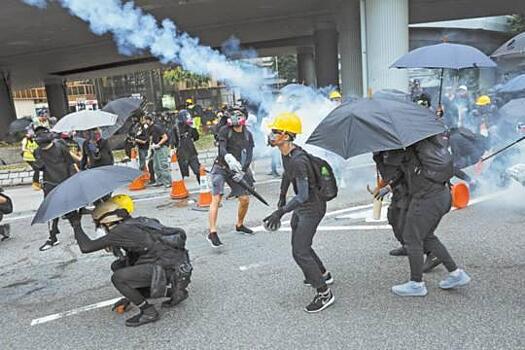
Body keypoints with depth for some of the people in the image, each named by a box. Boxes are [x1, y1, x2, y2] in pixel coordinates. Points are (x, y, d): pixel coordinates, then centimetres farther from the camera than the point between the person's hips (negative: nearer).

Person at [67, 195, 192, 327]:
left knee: (117, 278, -11)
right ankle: (174, 290, 19)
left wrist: (76, 224, 9)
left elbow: (86, 247, -6)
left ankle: (148, 312, 3)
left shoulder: (122, 230, -8)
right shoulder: (136, 224, 19)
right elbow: (133, 263, 30)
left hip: (171, 269, -9)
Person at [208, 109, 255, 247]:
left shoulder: (248, 135, 5)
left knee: (245, 199, 4)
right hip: (220, 168, -4)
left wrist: (242, 171, -16)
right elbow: (222, 149, -19)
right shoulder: (225, 131, -6)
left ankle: (239, 225, 29)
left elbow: (249, 155, -1)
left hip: (236, 170, 4)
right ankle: (212, 233, -15)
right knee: (216, 199, -15)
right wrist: (229, 158, -40)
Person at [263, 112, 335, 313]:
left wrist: (280, 212, -39)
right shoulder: (285, 154, -1)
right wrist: (282, 197, 27)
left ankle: (324, 294, 6)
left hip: (312, 208, -10)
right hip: (301, 207, 10)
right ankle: (323, 275, 42)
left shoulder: (298, 161, -31)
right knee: (300, 245, 22)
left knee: (300, 252, -8)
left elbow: (303, 196, -35)